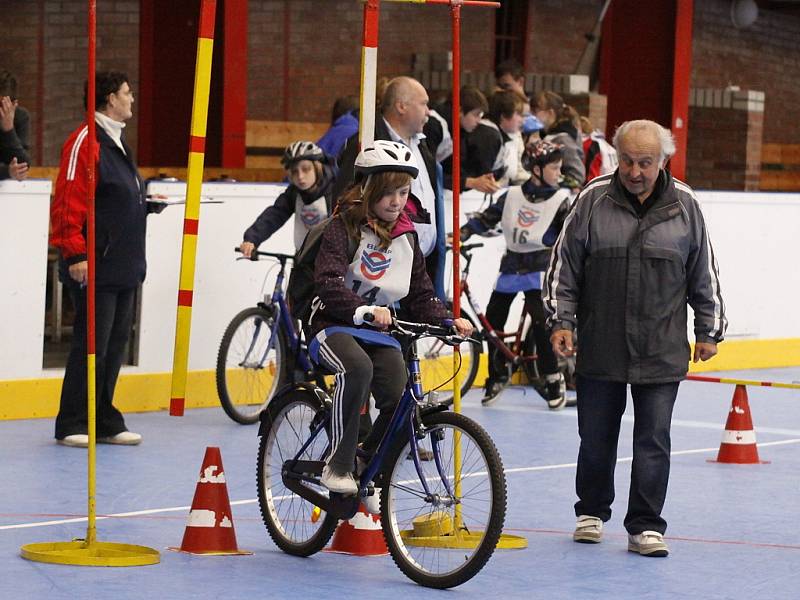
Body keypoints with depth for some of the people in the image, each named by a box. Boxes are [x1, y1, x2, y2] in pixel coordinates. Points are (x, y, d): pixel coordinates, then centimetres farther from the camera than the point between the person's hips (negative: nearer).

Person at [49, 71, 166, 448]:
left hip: (123, 268, 10)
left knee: (115, 345, 11)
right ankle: (71, 426, 0)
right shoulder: (86, 141, -12)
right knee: (91, 346, -7)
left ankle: (105, 423, 18)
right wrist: (75, 254, -22)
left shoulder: (116, 142, 19)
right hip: (96, 268, -10)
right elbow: (70, 202, -18)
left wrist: (147, 204, 13)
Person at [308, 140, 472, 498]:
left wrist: (448, 320, -6)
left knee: (400, 401, -19)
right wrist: (364, 310, -38)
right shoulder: (345, 227, -8)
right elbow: (329, 283, -22)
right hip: (335, 325, -5)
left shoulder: (406, 237, 11)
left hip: (381, 332, 5)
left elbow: (421, 294, 14)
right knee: (358, 368, -38)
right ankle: (338, 465, -28)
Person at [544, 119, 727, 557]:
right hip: (600, 348, 0)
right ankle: (591, 513, 29)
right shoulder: (593, 200, -1)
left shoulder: (684, 205, 2)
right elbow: (564, 265, 5)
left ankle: (645, 526, 8)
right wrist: (560, 320, 0)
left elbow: (704, 274, 10)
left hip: (662, 353, 0)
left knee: (653, 440, 0)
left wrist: (709, 331, 12)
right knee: (596, 436, 10)